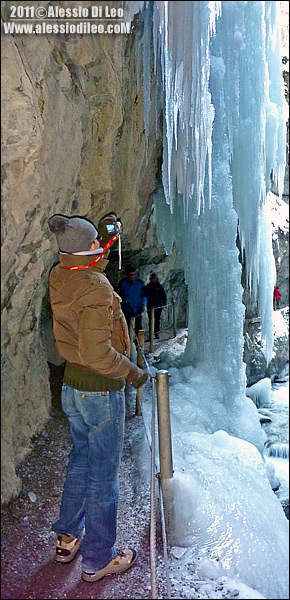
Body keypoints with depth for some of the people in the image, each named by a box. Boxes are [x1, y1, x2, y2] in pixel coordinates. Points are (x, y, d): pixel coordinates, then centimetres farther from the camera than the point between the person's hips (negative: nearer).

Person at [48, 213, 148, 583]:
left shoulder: (59, 278, -2)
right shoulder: (96, 288, -26)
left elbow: (83, 262, 24)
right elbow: (97, 353, -29)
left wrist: (107, 231, 25)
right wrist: (132, 372, -14)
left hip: (72, 386, 8)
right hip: (102, 391, -8)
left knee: (81, 461, 25)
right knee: (103, 474, 9)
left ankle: (67, 539, 42)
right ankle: (98, 560, 28)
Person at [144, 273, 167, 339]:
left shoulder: (160, 286, 7)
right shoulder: (147, 287, 6)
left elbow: (164, 296, 8)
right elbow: (145, 296, 6)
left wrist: (164, 304, -1)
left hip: (158, 306, 1)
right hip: (150, 306, -1)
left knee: (157, 320, 4)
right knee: (151, 320, -2)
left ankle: (156, 333, 10)